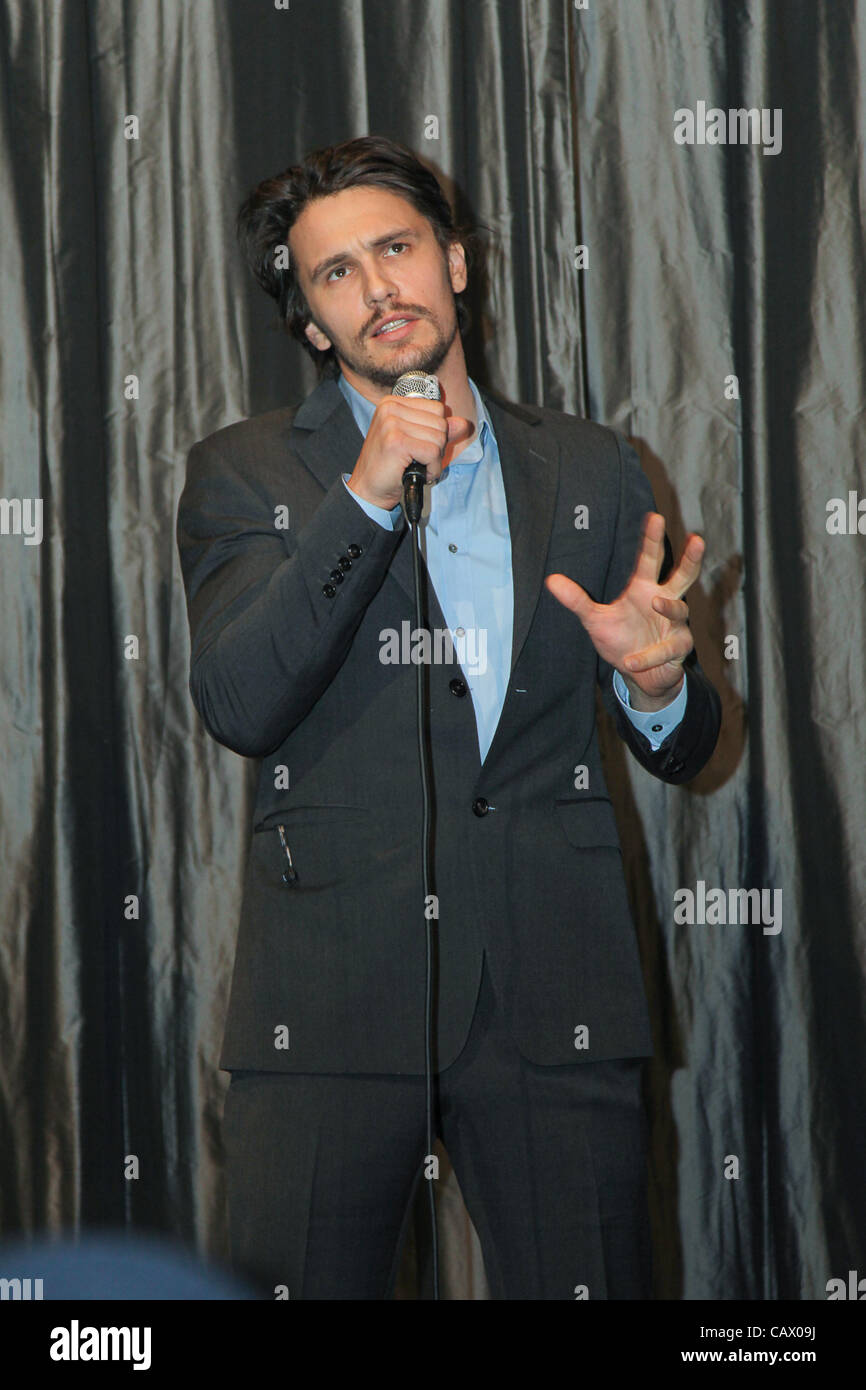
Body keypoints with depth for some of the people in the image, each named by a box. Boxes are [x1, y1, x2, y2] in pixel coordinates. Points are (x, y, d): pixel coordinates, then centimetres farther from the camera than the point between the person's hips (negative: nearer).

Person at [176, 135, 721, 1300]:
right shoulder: (246, 473, 6)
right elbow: (238, 708, -10)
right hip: (326, 996, -2)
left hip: (551, 992, 2)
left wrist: (653, 682, -9)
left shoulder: (591, 471, 12)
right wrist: (366, 496, -15)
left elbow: (683, 750, 15)